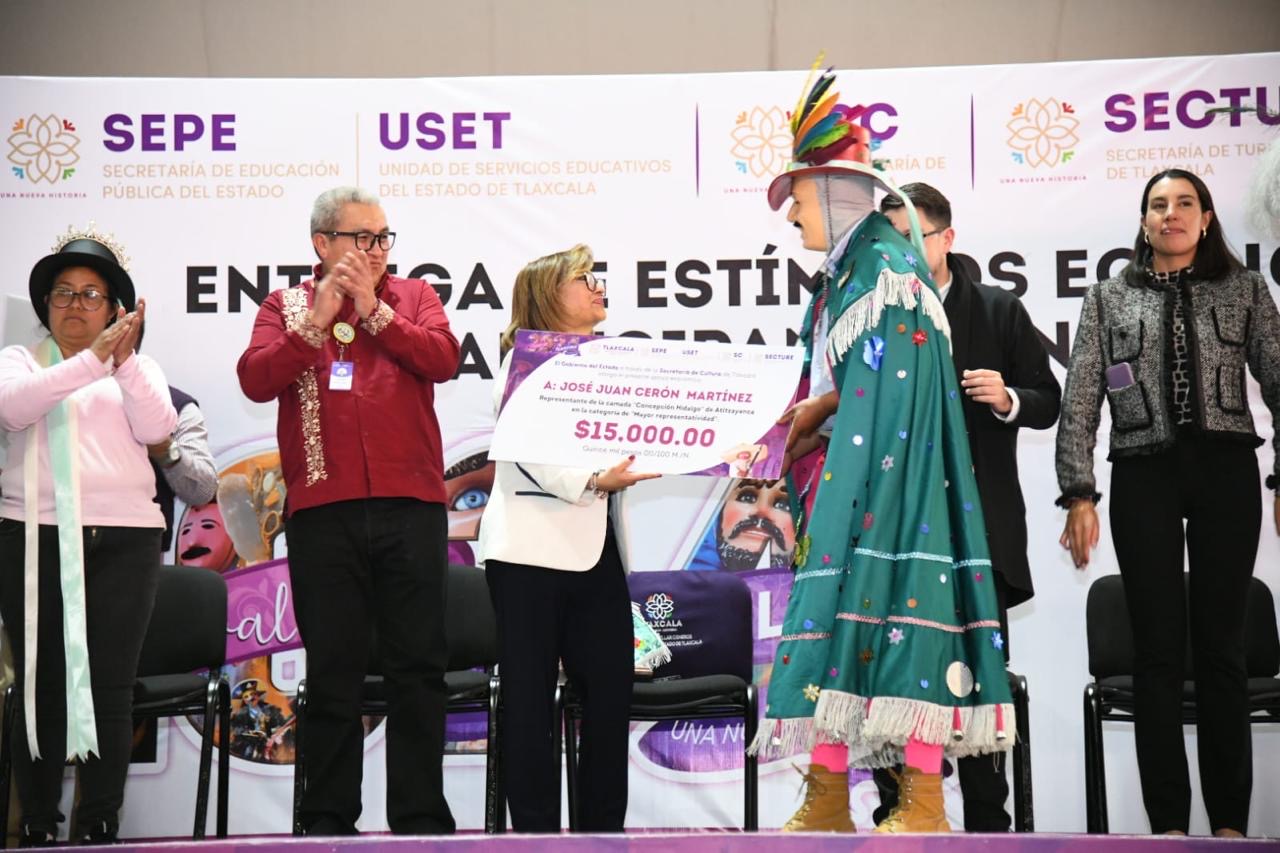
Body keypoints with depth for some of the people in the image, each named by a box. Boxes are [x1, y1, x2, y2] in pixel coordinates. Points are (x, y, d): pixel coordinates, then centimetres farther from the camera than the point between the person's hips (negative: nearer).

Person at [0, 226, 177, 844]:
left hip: (124, 540, 1)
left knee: (111, 688, -5)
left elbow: (155, 427, 0)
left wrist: (124, 362, -12)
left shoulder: (139, 369, 19)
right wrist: (91, 360, -17)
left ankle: (101, 825, -1)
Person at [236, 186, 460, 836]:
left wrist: (373, 310, -7)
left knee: (418, 666, 3)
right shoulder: (285, 307, 11)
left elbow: (443, 358, -5)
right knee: (332, 671, 6)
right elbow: (255, 380, -5)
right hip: (322, 509, 0)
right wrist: (318, 320, -10)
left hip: (410, 505, 0)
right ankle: (328, 818, 14)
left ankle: (420, 816, 9)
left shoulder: (413, 296, 14)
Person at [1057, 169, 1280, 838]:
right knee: (1158, 650, -1)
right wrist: (1079, 496, -5)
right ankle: (1168, 821, 3)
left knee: (1221, 645, 3)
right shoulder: (1109, 299, 10)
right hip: (1144, 475, 0)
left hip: (1225, 472, 0)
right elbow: (1079, 401, 4)